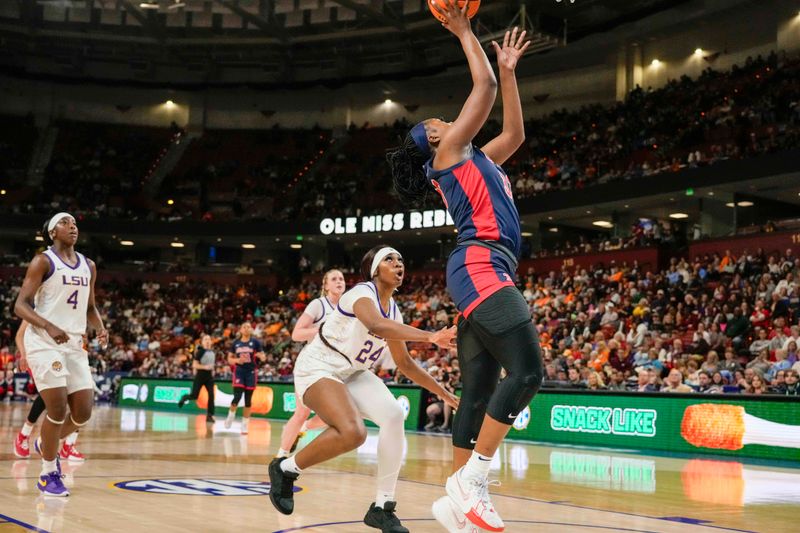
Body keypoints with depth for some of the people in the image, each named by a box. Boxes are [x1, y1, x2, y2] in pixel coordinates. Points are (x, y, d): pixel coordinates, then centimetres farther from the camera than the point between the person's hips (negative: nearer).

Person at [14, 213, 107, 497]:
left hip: (74, 344, 6)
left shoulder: (88, 266, 13)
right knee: (58, 408, -13)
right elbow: (20, 305, -11)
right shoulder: (43, 261, -6)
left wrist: (100, 328, 1)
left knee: (83, 412, 1)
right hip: (44, 343, -6)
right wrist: (48, 326, -27)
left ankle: (45, 445, 31)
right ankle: (48, 474, 5)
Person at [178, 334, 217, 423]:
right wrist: (205, 367, -23)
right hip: (200, 376, -5)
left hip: (209, 377, 5)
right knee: (194, 396, -2)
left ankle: (209, 416, -6)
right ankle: (184, 397, 33)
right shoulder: (200, 352, -9)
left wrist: (212, 370, 9)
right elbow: (194, 365, -12)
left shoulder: (213, 353, 8)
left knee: (211, 395, -9)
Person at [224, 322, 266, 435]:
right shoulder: (236, 343, 5)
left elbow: (263, 358, -1)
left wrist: (261, 356, -24)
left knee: (248, 400, 2)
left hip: (251, 372, 0)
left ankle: (245, 425, 10)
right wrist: (237, 360, -11)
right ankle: (231, 416, 14)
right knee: (237, 397, -14)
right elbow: (229, 359, 10)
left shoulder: (255, 342, 0)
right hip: (239, 371, 0)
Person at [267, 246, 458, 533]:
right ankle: (285, 469, -4)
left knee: (394, 415, -17)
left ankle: (382, 507, -9)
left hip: (352, 373, 8)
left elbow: (405, 364, 17)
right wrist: (429, 336, -53)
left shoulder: (393, 311, 6)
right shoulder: (361, 293, -19)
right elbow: (376, 325, -43)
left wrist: (443, 393, 13)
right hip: (317, 369, -8)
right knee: (352, 432, -29)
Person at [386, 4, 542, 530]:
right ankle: (472, 480, -19)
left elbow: (515, 133, 35)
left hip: (483, 272, 9)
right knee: (527, 371, -20)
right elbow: (484, 86, 2)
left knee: (479, 395, 4)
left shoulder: (477, 159, 29)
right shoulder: (449, 150, 5)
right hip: (482, 266, -9)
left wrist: (510, 68, 37)